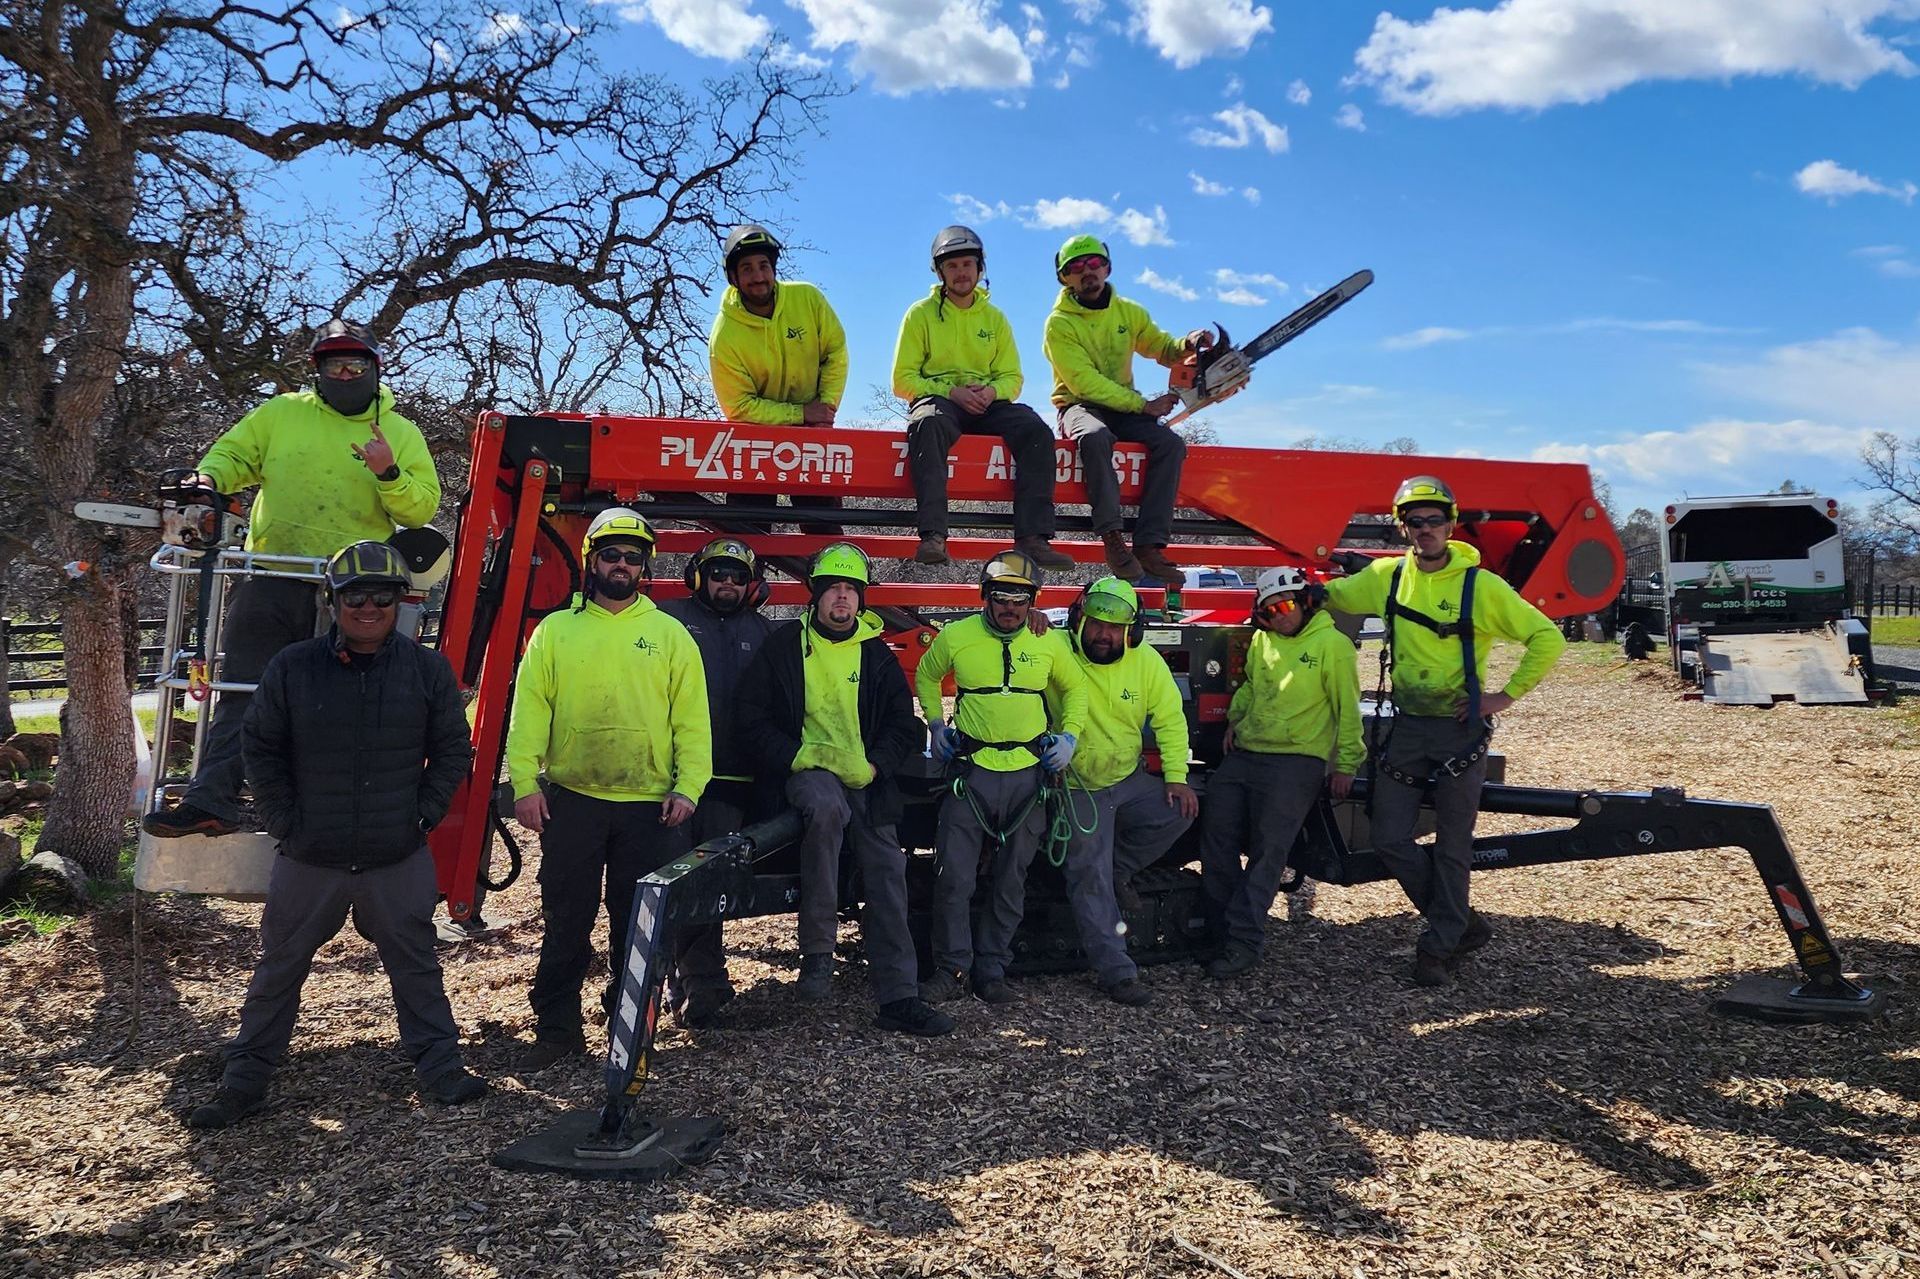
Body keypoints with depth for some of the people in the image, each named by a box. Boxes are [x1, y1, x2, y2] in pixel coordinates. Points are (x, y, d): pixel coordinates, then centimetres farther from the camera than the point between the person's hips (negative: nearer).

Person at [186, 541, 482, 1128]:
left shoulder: (428, 670, -2)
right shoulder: (292, 668, -3)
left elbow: (453, 749, 5)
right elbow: (259, 746, 5)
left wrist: (423, 812, -2)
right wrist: (283, 818, -2)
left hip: (399, 860, 0)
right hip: (309, 860, 0)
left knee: (415, 967, 10)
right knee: (280, 968, 12)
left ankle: (439, 1067, 22)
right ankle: (244, 1079, 26)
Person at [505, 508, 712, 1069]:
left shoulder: (671, 634, 6)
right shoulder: (555, 630, 7)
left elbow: (692, 719, 2)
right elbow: (529, 710, 2)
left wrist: (688, 786, -8)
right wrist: (524, 781, -9)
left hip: (649, 806, 0)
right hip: (570, 800, 0)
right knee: (565, 921, 8)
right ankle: (557, 1028, 21)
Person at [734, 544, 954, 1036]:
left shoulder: (876, 653, 12)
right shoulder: (785, 644, 6)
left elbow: (905, 725, 12)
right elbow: (753, 714, 2)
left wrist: (875, 765, -6)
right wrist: (793, 756, -12)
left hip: (866, 779, 4)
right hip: (807, 770, -4)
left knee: (887, 875, -4)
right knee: (825, 805, -37)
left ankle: (898, 996, 2)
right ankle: (816, 952, -29)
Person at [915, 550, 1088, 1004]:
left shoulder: (1050, 642, 1)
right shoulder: (956, 637, -2)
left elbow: (1075, 688, 17)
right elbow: (926, 675, 16)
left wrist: (1069, 735, 4)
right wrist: (935, 724, 5)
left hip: (1028, 774, 2)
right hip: (971, 772, -1)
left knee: (1010, 882, 9)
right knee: (954, 877, -5)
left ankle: (992, 968, 21)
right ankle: (952, 969, 8)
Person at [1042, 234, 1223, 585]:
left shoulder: (1129, 312, 10)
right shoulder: (1059, 323, -7)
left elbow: (1161, 347, 17)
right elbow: (1084, 382, -15)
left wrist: (1187, 345, -8)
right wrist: (1142, 404, -19)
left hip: (1124, 410, 5)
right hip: (1079, 407, -5)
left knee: (1171, 443, -22)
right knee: (1095, 436, -39)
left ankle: (1149, 546, -28)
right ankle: (1112, 536, -38)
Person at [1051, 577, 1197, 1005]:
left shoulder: (1146, 661, -5)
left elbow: (1170, 718, 0)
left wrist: (1176, 776, -10)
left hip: (1131, 780, 4)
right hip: (1077, 788, -4)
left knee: (1180, 811, -17)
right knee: (1090, 878, -7)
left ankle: (1117, 869, 5)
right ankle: (1115, 970, 2)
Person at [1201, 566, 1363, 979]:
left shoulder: (1332, 644, -5)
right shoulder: (1261, 641, 13)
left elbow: (1347, 710, -4)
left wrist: (1345, 765, -5)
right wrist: (1235, 717, 13)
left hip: (1296, 762, -7)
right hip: (1243, 755, 7)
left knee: (1267, 853, -10)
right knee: (1216, 838, 3)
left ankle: (1243, 941, -9)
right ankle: (1225, 929, 12)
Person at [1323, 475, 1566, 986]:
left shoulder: (1481, 586, -10)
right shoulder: (1387, 576, 3)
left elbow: (1546, 638, -7)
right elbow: (1329, 596, 16)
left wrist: (1506, 696, -11)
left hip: (1460, 730, -4)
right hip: (1406, 727, 4)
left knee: (1452, 847, 5)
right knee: (1390, 840, 1)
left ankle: (1439, 945, 20)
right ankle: (1462, 923, 21)